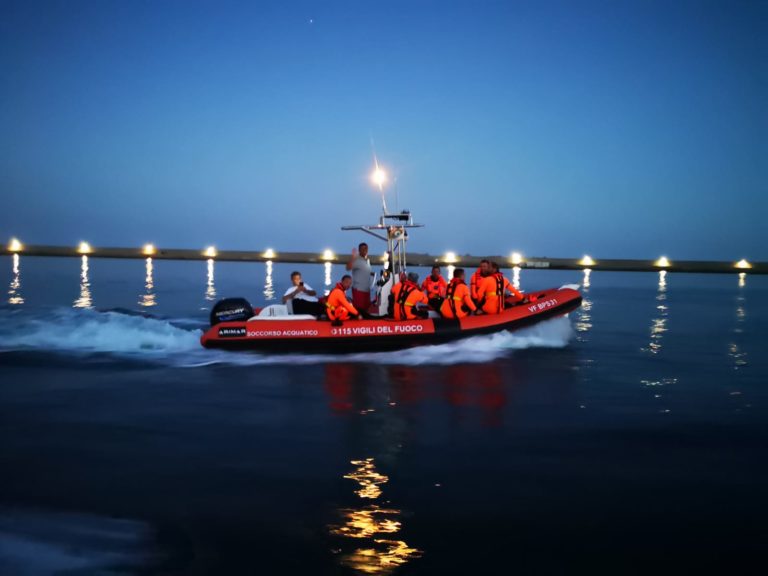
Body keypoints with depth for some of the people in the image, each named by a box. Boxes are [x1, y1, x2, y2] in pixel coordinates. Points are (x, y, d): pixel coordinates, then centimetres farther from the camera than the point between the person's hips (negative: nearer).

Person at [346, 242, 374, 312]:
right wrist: (353, 257, -42)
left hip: (367, 289, 8)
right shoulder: (356, 260, -13)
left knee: (366, 308, 13)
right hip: (358, 289, -8)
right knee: (358, 308, -8)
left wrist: (371, 273, 10)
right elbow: (348, 268, -32)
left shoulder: (368, 260, 15)